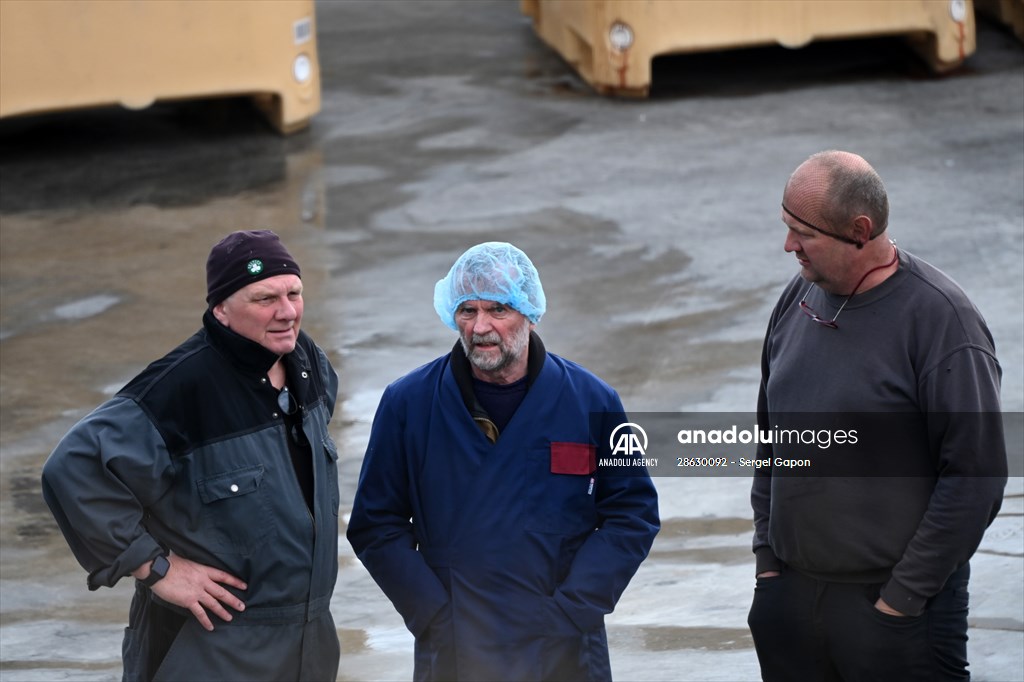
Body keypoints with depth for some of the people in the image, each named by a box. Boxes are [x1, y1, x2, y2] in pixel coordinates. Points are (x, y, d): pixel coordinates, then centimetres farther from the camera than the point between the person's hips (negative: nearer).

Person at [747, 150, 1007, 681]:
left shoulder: (941, 319, -12)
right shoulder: (799, 299, 7)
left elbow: (977, 477, -13)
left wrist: (902, 597, -13)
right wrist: (766, 555, 10)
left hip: (895, 604, -6)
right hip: (790, 593, 6)